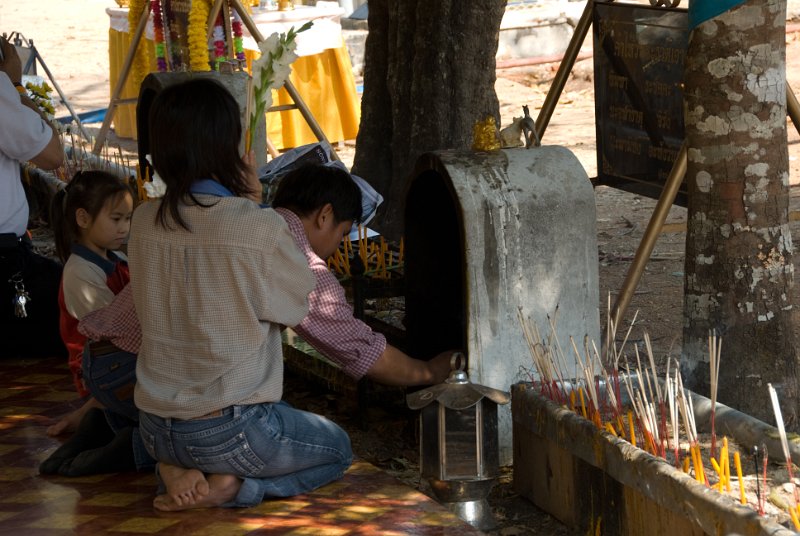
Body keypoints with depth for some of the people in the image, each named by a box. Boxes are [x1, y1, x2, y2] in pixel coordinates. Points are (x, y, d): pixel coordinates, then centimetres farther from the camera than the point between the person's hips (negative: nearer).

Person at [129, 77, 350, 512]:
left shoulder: (145, 223, -3)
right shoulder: (259, 228, -20)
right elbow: (294, 309, -2)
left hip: (154, 428, 6)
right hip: (227, 431, -6)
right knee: (337, 449, 23)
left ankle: (180, 470, 8)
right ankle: (230, 487, -2)